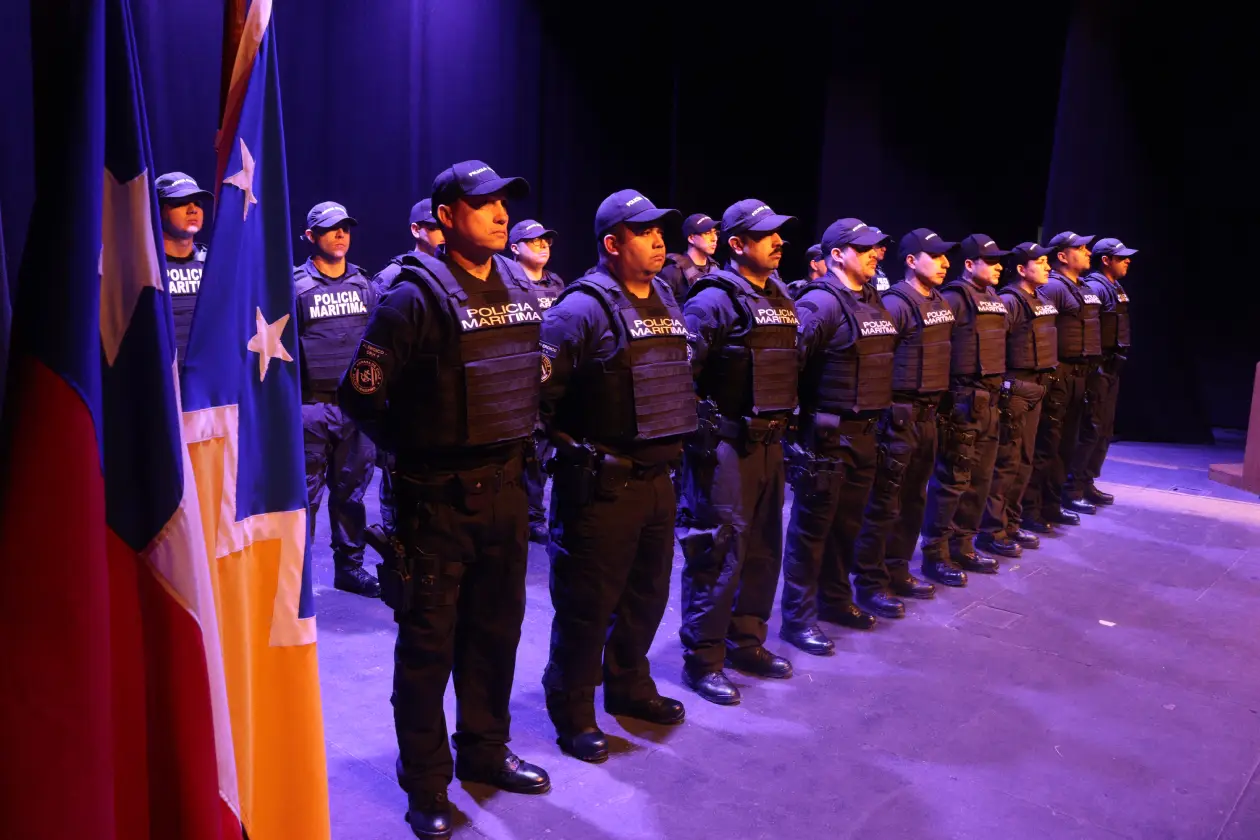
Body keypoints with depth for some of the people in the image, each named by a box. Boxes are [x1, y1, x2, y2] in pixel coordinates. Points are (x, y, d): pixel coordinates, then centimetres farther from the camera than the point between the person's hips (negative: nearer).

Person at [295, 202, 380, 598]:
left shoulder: (365, 286, 12)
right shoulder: (294, 286, -1)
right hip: (310, 405, -4)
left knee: (351, 490, 11)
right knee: (305, 492, -1)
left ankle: (349, 566, 22)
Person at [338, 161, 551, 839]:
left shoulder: (522, 289, 7)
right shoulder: (416, 298, -13)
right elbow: (360, 392, -14)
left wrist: (518, 443, 13)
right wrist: (412, 453, -4)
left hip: (505, 487, 6)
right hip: (439, 496, -6)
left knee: (496, 628, 17)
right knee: (428, 642, 5)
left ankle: (484, 751, 36)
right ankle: (425, 784, 21)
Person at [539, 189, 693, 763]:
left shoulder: (666, 300, 11)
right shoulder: (583, 309, -15)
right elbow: (536, 389, -19)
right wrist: (571, 448, -12)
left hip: (657, 478, 8)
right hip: (601, 485, -8)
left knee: (647, 592, 20)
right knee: (587, 602, 4)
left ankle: (629, 686, 40)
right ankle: (572, 713, 21)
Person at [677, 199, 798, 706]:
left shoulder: (781, 299, 14)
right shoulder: (714, 300, -12)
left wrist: (787, 421, 18)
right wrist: (702, 428, -18)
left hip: (769, 442, 8)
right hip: (725, 446, -8)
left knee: (763, 547, 15)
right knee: (720, 551, -4)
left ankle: (746, 641, 30)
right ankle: (702, 660, 8)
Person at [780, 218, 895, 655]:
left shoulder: (873, 301, 14)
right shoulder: (820, 303, -15)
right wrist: (796, 414, -20)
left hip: (863, 431, 9)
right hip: (827, 434, -8)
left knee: (848, 521, 18)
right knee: (812, 527, 0)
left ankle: (835, 599, 34)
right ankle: (798, 619, 10)